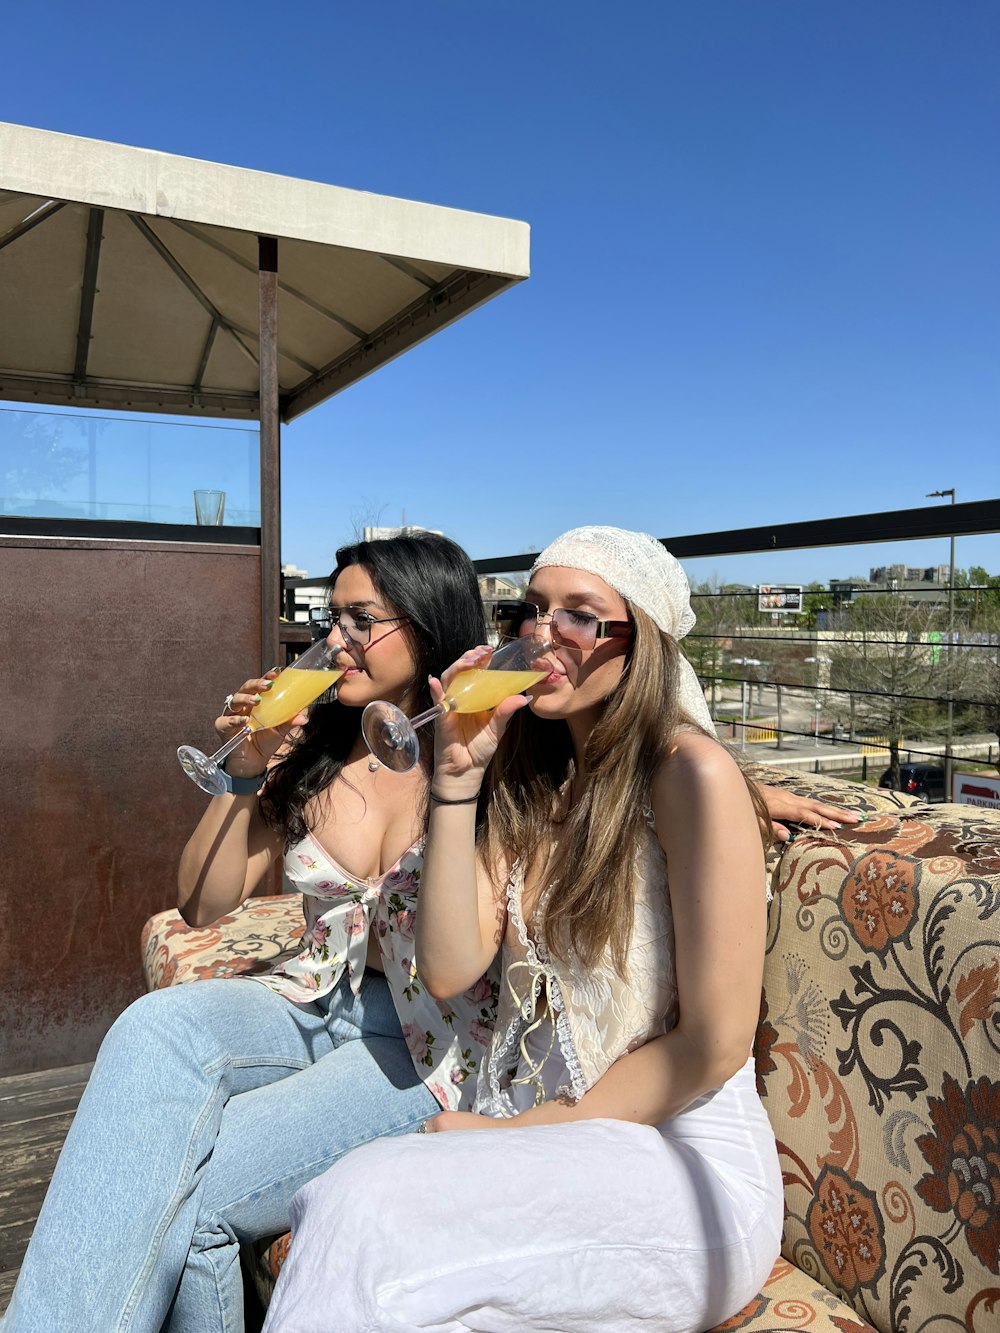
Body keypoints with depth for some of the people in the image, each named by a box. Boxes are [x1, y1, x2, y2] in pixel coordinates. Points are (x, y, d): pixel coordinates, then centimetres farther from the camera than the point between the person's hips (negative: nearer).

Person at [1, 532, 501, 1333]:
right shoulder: (310, 750, 4)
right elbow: (203, 906, 6)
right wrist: (244, 776, -8)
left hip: (423, 1045, -4)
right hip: (316, 1006, 4)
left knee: (178, 1195, -23)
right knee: (158, 1026, -27)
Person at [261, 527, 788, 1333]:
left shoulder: (693, 775, -15)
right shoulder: (531, 775, 5)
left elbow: (715, 1045, -14)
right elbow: (449, 971, -4)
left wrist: (511, 1131, -9)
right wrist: (459, 774, -11)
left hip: (680, 1164, -5)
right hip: (531, 1136, 5)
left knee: (363, 1210, -26)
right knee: (333, 1214, -23)